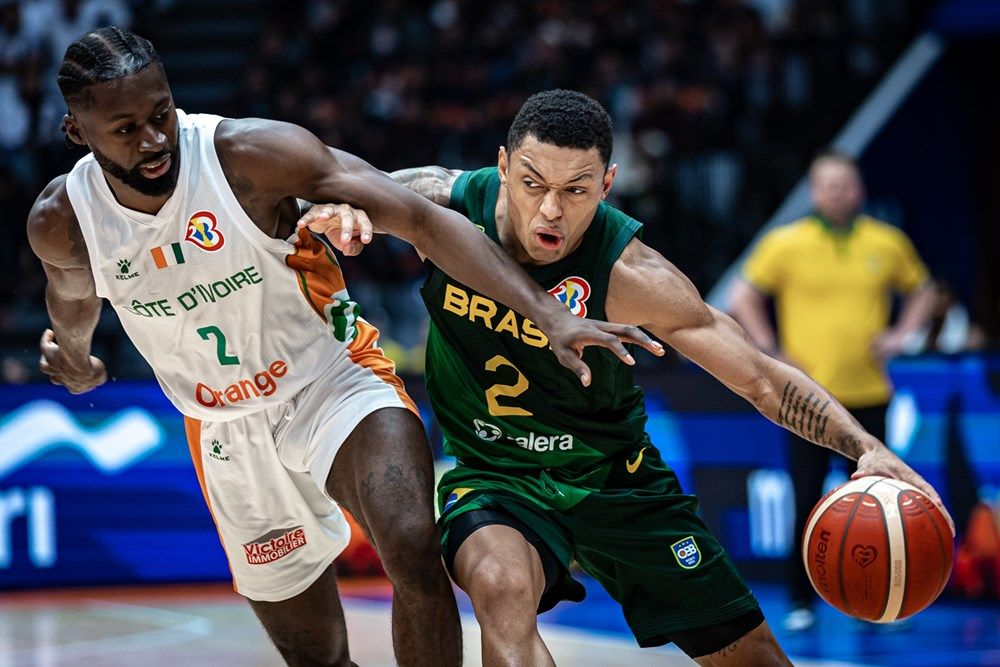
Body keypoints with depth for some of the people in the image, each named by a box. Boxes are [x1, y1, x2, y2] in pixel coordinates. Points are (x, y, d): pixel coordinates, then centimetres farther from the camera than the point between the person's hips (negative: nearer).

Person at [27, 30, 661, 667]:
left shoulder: (251, 153, -24)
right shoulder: (61, 223, -13)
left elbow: (422, 219, -28)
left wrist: (550, 315, -38)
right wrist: (75, 356, 35)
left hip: (336, 381, -4)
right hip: (228, 438, 4)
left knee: (413, 549, -33)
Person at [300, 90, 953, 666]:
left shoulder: (628, 276, -25)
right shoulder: (449, 203, -19)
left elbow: (761, 376, -20)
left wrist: (864, 446, -34)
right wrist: (335, 210, -29)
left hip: (615, 478, 0)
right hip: (495, 475, 0)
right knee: (502, 584, -36)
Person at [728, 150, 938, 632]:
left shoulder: (887, 243, 5)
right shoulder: (786, 243, -2)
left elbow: (921, 290, 20)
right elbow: (742, 298, 5)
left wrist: (900, 335, 5)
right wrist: (770, 352, -3)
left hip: (868, 396, 2)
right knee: (807, 504, -1)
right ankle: (801, 602, 8)